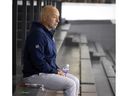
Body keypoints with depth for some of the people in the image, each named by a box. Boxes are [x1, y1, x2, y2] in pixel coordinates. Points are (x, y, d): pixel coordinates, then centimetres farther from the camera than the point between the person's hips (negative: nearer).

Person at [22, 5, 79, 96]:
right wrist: (55, 72, -15)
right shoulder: (37, 34, -19)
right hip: (35, 75, -10)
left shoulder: (48, 33, 15)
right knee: (70, 84, -16)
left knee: (75, 81, 5)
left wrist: (57, 69, 7)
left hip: (49, 71, 10)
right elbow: (38, 61, -24)